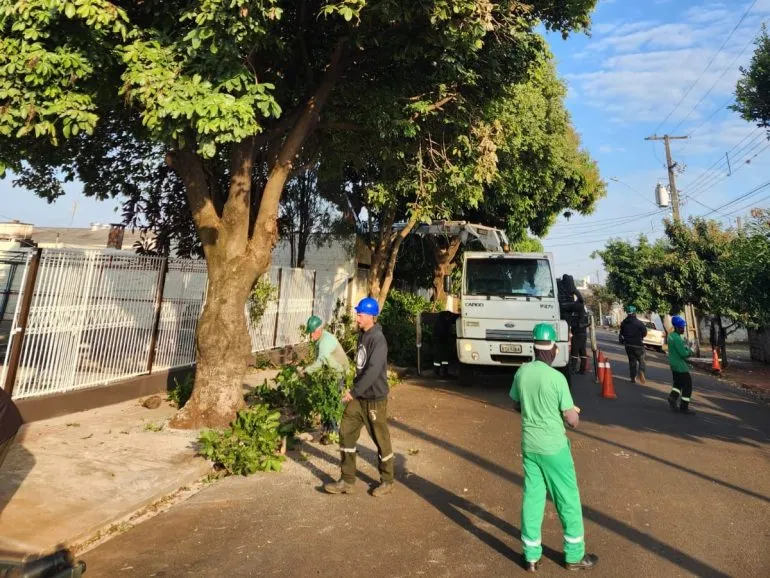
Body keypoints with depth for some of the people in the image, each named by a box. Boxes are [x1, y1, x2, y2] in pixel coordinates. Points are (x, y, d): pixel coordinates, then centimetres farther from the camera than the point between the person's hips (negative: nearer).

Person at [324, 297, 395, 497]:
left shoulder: (378, 339, -20)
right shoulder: (362, 335, 8)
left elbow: (373, 371, -29)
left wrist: (354, 391, -25)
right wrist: (354, 391, 18)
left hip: (374, 399, -8)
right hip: (358, 397, 8)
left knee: (381, 440, 7)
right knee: (346, 434, 8)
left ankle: (387, 481, 26)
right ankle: (347, 481, 21)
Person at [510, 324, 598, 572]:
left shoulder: (521, 372, -3)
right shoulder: (556, 378, -19)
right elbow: (573, 420, -13)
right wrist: (572, 411, 8)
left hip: (529, 445, 5)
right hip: (553, 446, -5)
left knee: (531, 496, 14)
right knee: (568, 498, 14)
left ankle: (531, 556, 25)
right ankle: (574, 555, 30)